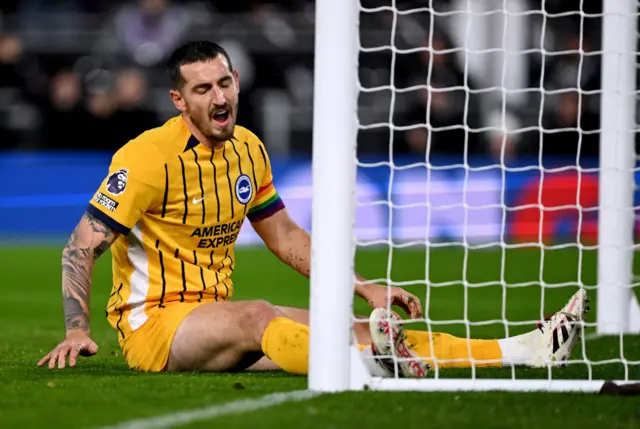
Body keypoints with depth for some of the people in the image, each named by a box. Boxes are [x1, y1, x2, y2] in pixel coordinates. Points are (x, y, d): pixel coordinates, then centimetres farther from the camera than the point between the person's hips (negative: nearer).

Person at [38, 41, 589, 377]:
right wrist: (78, 331, -28)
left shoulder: (248, 149, 8)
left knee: (343, 329, -12)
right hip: (151, 322, -6)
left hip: (214, 318, 6)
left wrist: (366, 288, 12)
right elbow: (82, 247, -14)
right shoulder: (149, 156, -14)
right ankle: (367, 361, -65)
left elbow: (285, 237, 19)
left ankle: (522, 350, -24)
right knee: (256, 318, -36)